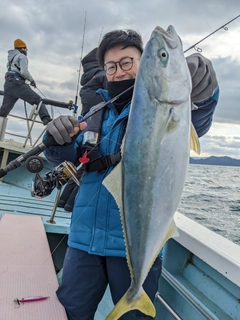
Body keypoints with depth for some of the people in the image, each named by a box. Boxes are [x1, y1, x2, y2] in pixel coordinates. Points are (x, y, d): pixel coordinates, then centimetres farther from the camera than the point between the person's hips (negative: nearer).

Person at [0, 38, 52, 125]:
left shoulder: (11, 57, 30)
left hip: (8, 84, 8)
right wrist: (32, 80, 1)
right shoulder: (22, 56, 3)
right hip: (17, 84, -8)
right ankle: (46, 119, -32)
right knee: (38, 100, -12)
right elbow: (24, 72, -12)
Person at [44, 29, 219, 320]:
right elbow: (67, 159, 9)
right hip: (84, 238, 4)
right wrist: (58, 143, -14)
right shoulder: (96, 110, 9)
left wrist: (202, 97, -48)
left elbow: (193, 123, -26)